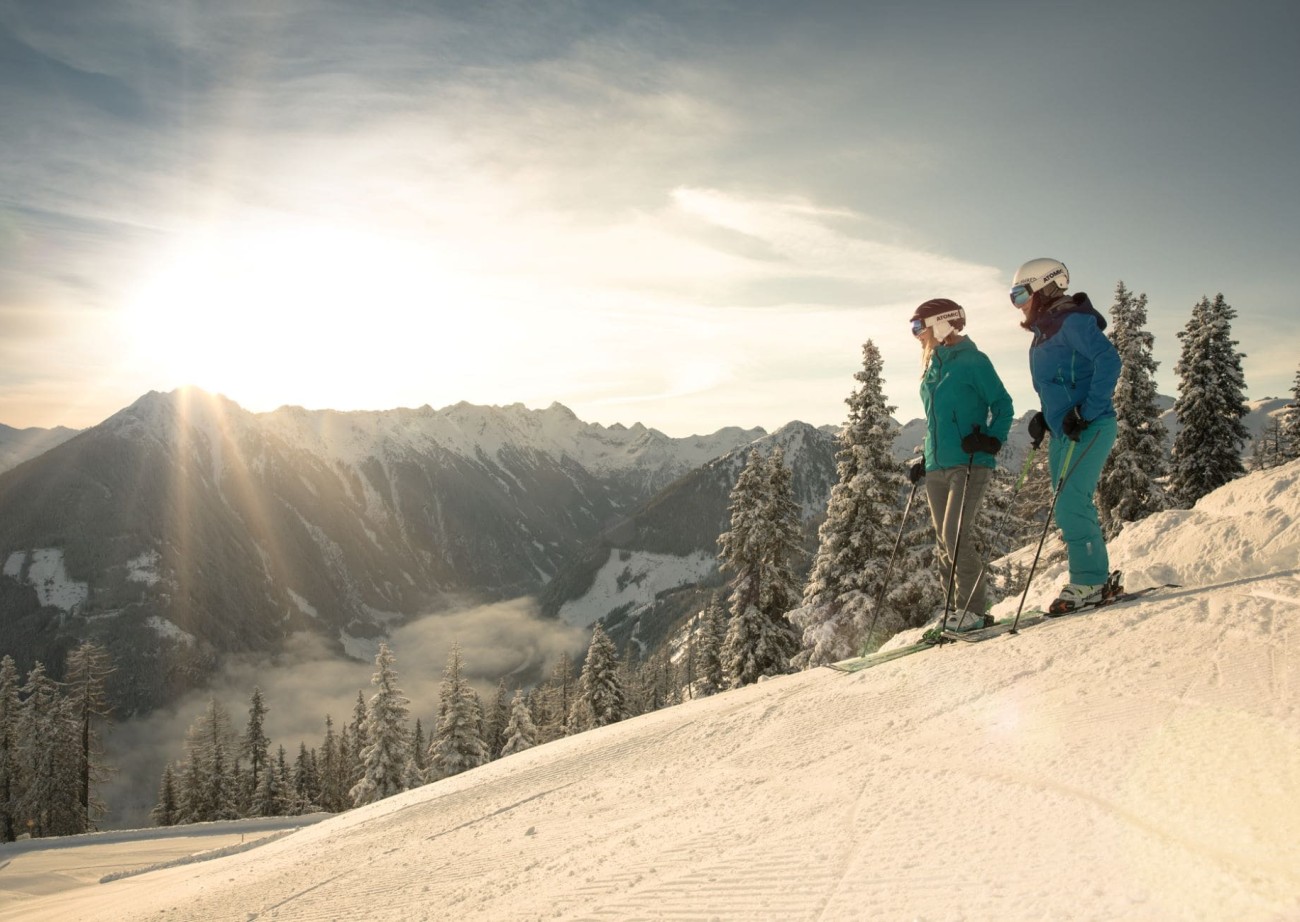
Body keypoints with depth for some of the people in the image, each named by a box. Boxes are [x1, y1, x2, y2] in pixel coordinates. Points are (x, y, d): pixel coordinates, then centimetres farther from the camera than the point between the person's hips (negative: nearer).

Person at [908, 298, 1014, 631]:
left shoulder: (972, 361, -4)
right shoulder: (932, 368, 18)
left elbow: (1003, 406, -4)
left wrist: (991, 440, -19)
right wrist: (926, 460, 21)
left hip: (969, 465, -8)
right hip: (937, 468, 8)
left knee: (956, 536, -15)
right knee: (945, 542, 7)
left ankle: (973, 609, -5)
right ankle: (954, 610, 15)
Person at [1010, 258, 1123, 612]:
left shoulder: (1072, 321, -11)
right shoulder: (1044, 333, 17)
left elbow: (1108, 361, -22)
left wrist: (1087, 413, -24)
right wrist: (1045, 417, 13)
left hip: (1090, 430, -10)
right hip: (1063, 432, 10)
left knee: (1070, 506, -13)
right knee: (1075, 506, 11)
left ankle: (1089, 583, -4)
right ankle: (1095, 579, 19)